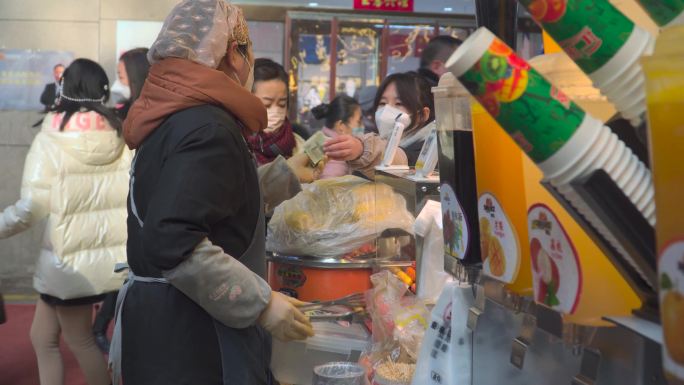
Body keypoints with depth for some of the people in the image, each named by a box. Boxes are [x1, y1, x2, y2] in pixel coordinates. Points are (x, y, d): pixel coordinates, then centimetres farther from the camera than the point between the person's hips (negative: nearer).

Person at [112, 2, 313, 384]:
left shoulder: (173, 116, 13)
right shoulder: (208, 127, -20)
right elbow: (172, 243, -29)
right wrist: (262, 303, -23)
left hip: (164, 323, 10)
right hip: (188, 339, -10)